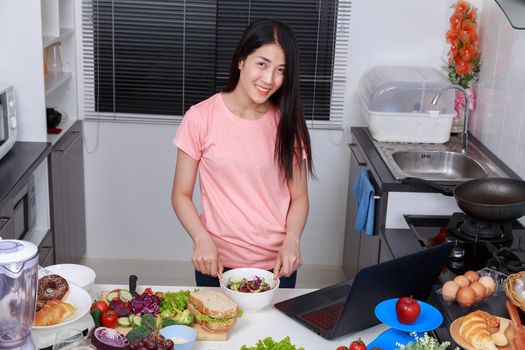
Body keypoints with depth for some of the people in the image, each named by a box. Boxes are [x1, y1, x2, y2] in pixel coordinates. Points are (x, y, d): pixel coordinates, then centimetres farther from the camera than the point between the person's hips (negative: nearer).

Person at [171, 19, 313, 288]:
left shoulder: (287, 122, -3)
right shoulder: (201, 118, -9)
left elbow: (299, 197, 1)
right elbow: (181, 195, -5)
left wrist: (291, 240, -17)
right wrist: (202, 239, -21)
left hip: (277, 265, 2)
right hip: (217, 264, -1)